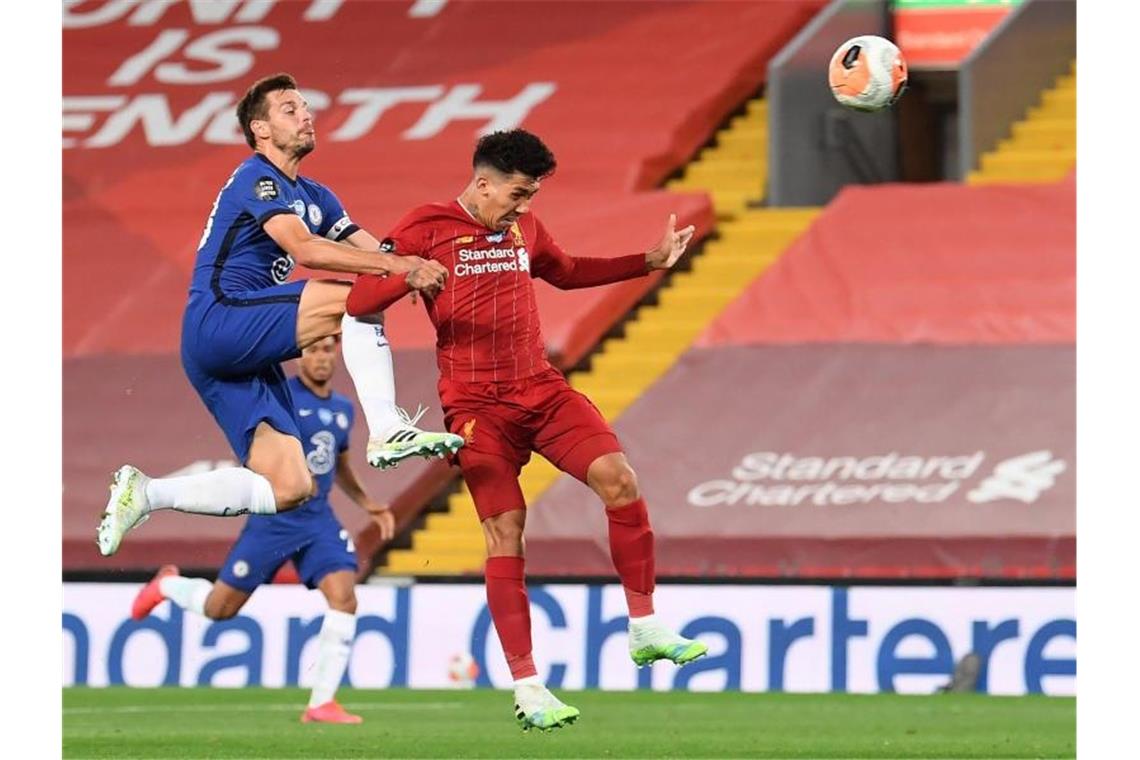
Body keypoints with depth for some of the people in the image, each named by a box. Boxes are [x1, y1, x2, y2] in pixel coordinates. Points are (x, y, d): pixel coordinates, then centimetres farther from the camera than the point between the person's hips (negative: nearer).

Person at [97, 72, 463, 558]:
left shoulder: (313, 197, 21)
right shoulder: (256, 180, -7)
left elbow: (374, 252, 13)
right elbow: (304, 249, -23)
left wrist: (418, 269, -8)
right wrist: (399, 268, -29)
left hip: (245, 353, 9)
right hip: (219, 322, -9)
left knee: (288, 489, 1)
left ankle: (145, 493, 9)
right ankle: (387, 430, -26)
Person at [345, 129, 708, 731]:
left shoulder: (523, 228, 13)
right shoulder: (426, 230, -5)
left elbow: (566, 272, 34)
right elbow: (358, 302, -11)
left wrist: (650, 262, 28)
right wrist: (410, 272, -30)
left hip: (541, 388, 5)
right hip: (477, 405, -5)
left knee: (618, 479, -14)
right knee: (505, 531, -13)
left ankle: (644, 630, -3)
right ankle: (527, 689, -9)